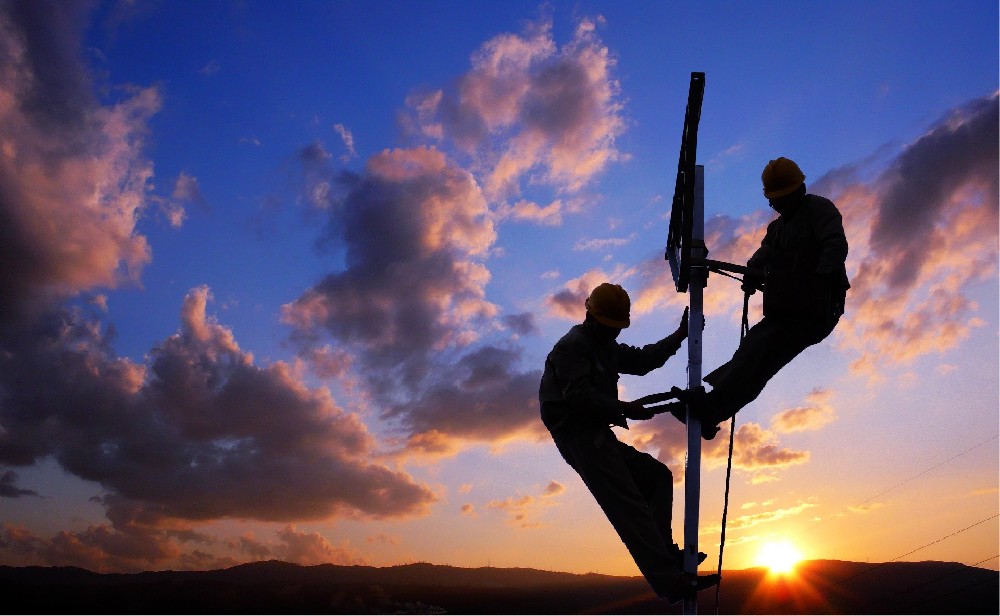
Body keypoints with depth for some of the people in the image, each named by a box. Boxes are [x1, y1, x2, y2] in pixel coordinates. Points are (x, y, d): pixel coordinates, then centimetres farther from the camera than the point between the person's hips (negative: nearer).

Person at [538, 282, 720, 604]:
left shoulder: (606, 348, 23)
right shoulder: (572, 346, -9)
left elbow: (643, 360, 25)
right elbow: (578, 396, -20)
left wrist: (679, 335, 22)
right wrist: (624, 408, -21)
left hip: (596, 435, 11)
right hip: (578, 435, -11)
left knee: (657, 476, 12)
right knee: (629, 505, -17)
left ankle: (663, 552, 5)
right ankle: (669, 580, -21)